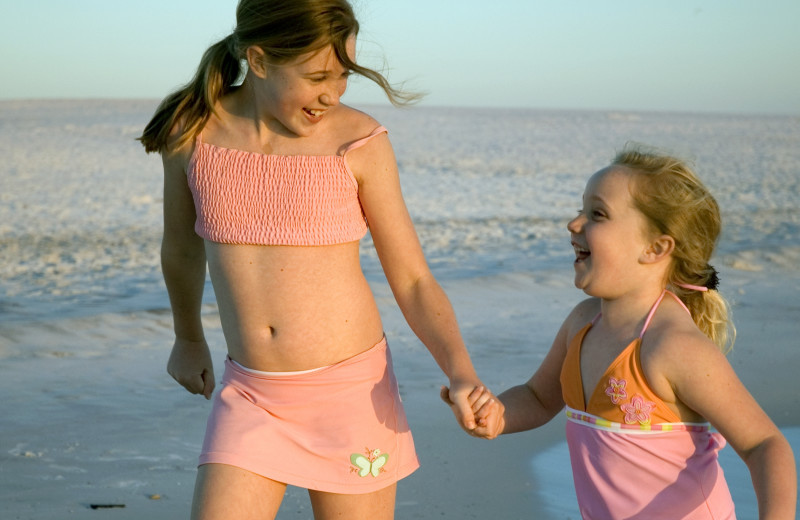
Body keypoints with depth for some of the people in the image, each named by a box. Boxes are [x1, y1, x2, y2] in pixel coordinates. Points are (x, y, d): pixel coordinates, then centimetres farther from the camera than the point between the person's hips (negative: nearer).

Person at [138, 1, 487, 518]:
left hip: (352, 390, -2)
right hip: (251, 396, 2)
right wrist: (189, 339, 29)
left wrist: (462, 373, -20)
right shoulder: (191, 130, -2)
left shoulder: (359, 141, -8)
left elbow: (413, 280, -4)